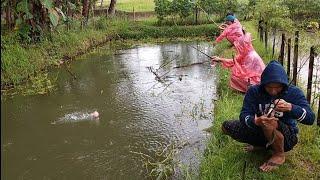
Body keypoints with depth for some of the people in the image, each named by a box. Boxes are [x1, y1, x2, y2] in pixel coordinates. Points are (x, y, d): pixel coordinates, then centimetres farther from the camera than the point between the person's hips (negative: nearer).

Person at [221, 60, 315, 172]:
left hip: (287, 137, -3)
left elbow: (310, 119, -24)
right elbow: (244, 115, -21)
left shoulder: (293, 92, -15)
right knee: (227, 127, -11)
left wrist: (290, 107, -43)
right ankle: (263, 145, 10)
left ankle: (279, 155, -6)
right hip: (260, 132, 4)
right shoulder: (254, 91, -12)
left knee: (269, 122, -36)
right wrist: (256, 121, -45)